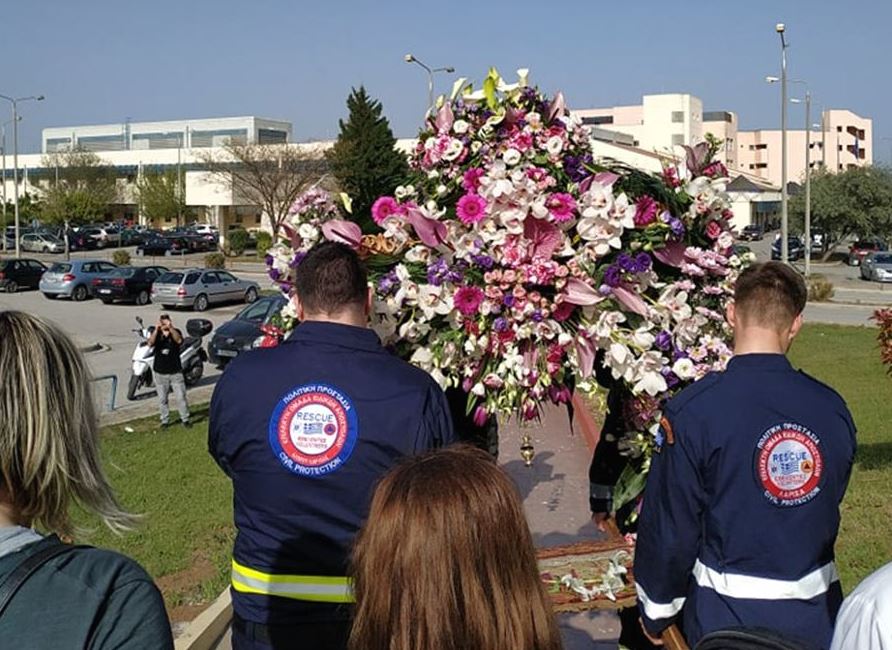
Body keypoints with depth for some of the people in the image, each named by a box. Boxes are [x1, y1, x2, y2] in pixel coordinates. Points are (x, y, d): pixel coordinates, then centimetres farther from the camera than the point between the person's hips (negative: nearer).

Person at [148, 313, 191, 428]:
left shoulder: (176, 332, -3)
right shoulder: (156, 334, 0)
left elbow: (179, 341, -26)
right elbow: (150, 343, -21)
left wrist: (171, 328, -37)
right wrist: (156, 330, -32)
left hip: (175, 371, -1)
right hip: (160, 373, 1)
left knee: (181, 397, 0)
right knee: (162, 399, 8)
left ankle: (185, 419, 11)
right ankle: (165, 420, 19)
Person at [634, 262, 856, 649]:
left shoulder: (692, 411, -20)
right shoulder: (833, 409, -7)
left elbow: (669, 525, -13)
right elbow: (828, 509, 8)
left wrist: (656, 611, 2)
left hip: (728, 617, -3)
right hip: (817, 616, 3)